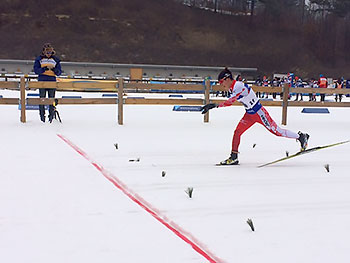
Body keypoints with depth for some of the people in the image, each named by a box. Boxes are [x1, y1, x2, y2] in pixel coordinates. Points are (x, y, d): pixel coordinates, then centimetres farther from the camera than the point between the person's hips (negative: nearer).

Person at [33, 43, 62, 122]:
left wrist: (54, 69, -14)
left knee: (52, 99, 1)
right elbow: (36, 70, -4)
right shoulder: (39, 59, 5)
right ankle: (42, 115, 7)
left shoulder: (55, 60, 10)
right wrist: (45, 68, -18)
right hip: (42, 81, -1)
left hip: (52, 81, 1)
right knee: (42, 98, 1)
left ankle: (51, 115, 6)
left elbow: (59, 72, 8)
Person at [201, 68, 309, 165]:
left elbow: (230, 101, -38)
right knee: (237, 132, 0)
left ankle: (301, 137, 18)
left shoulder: (239, 87, -27)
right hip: (249, 114, 9)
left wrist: (216, 105, -42)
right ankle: (234, 158, 8)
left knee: (276, 131, 0)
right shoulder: (231, 88, 3)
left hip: (259, 113, -9)